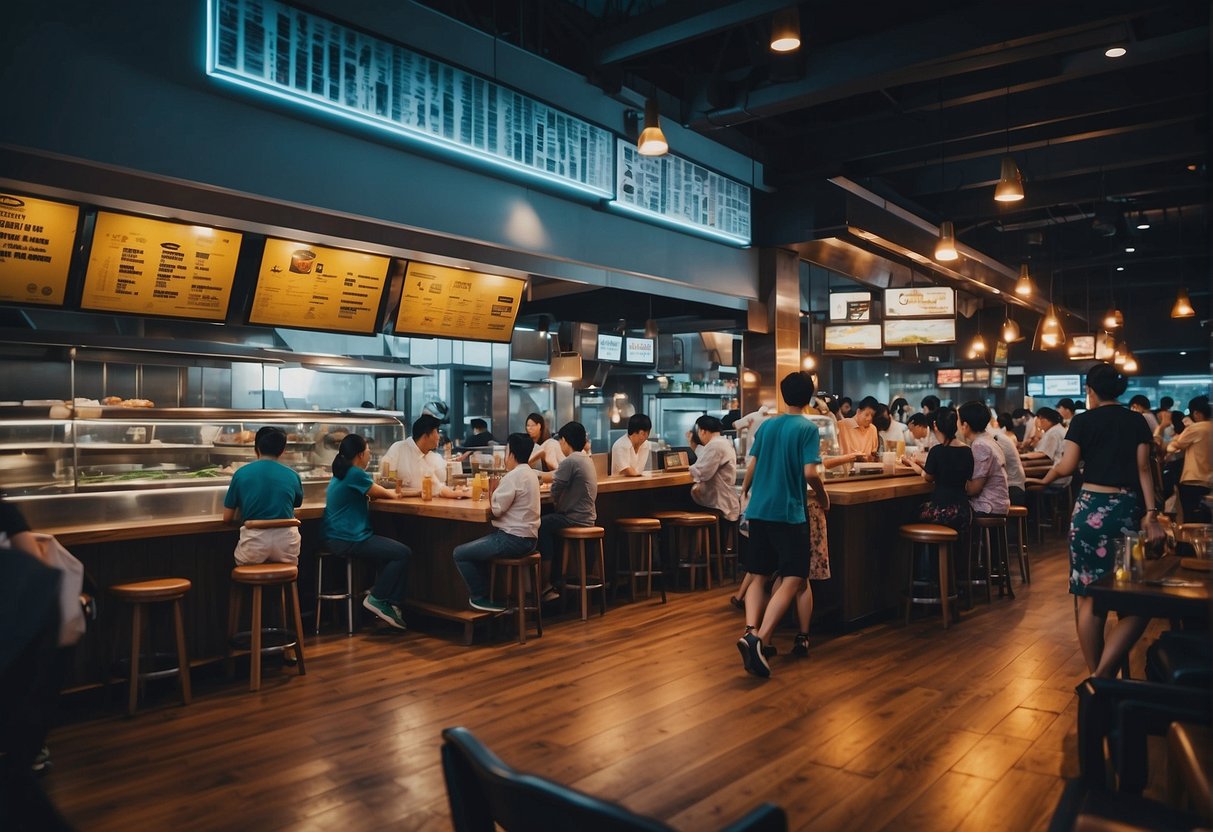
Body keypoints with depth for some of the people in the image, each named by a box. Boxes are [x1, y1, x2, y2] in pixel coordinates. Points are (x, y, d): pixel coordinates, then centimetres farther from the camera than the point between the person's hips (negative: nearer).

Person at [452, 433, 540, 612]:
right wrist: (496, 492, 3)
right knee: (477, 548, 27)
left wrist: (493, 491, -1)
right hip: (527, 538, 10)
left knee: (460, 554, -1)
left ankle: (481, 598, 9)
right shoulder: (530, 474, 12)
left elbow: (496, 509, -16)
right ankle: (489, 594, 25)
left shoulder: (514, 476, -18)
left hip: (513, 539, -10)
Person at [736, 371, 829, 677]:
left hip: (759, 511, 5)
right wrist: (823, 496, 4)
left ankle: (751, 631, -8)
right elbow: (809, 472, -15)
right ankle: (758, 639, -20)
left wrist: (745, 489, 34)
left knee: (758, 576, 12)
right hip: (789, 513, -5)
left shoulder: (767, 425, 10)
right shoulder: (809, 428, -6)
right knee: (794, 580, -3)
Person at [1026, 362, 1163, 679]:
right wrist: (1151, 514, -4)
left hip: (1090, 510, -1)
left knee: (1089, 596, 7)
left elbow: (1067, 466, -6)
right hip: (1127, 510, 1)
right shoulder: (1137, 421, 6)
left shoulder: (1083, 421, 1)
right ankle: (1105, 674, -6)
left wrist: (1045, 479, 14)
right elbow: (1143, 469, -1)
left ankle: (1095, 675, 13)